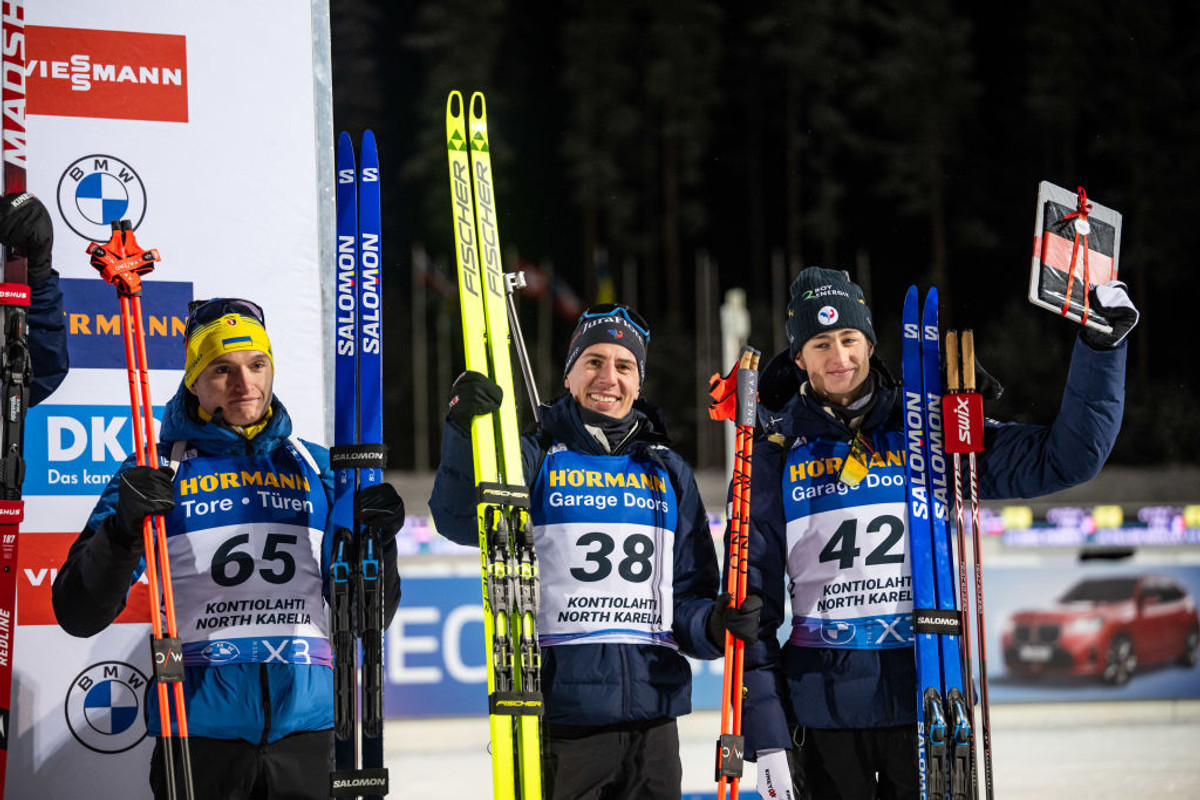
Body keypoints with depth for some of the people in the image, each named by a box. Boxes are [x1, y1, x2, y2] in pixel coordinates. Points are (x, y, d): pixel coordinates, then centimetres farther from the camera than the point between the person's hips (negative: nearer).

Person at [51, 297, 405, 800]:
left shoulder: (314, 468, 14)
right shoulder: (159, 473, 5)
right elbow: (79, 616, -2)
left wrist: (377, 544, -5)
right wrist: (121, 530, -19)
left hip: (306, 724, 2)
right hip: (199, 730, -2)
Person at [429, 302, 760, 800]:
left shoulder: (668, 472, 16)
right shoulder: (536, 459, 4)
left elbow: (690, 594, 17)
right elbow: (461, 520, -16)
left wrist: (712, 624, -6)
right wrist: (465, 428, -31)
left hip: (652, 719, 4)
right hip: (560, 716, -4)